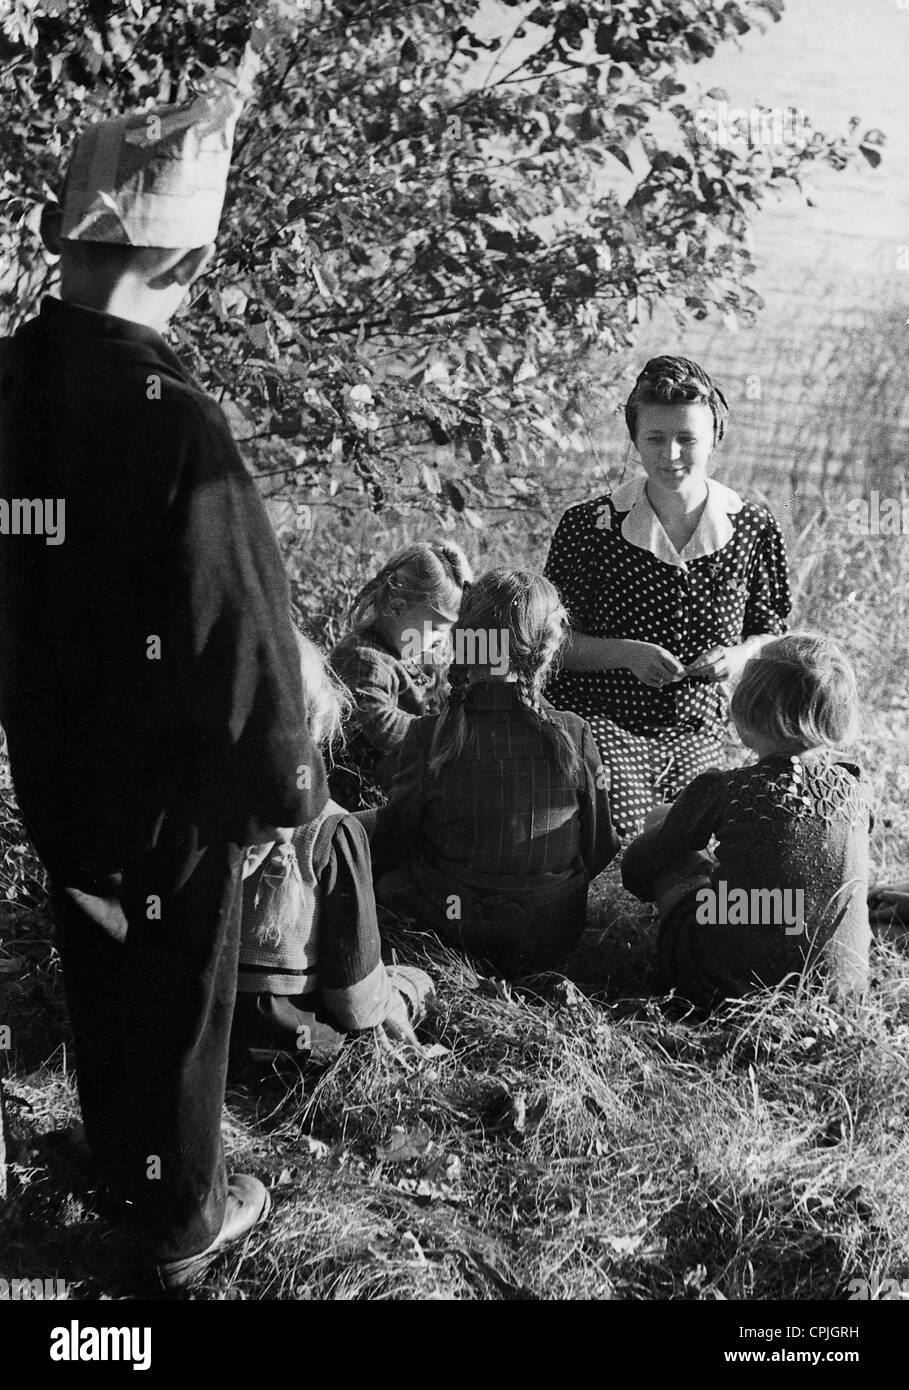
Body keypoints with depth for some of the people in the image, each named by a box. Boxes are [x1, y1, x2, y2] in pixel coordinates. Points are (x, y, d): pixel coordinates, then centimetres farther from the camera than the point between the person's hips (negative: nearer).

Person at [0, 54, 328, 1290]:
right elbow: (239, 630, -24)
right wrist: (288, 782, -9)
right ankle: (182, 1221, 31)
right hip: (167, 780, -6)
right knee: (179, 997, 13)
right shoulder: (172, 419, -28)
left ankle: (119, 1165, 45)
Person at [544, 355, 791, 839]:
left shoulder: (753, 528, 3)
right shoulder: (587, 526, -4)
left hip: (698, 736, 3)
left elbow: (771, 633, 14)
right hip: (602, 722, -3)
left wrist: (740, 655, -8)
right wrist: (626, 653, -16)